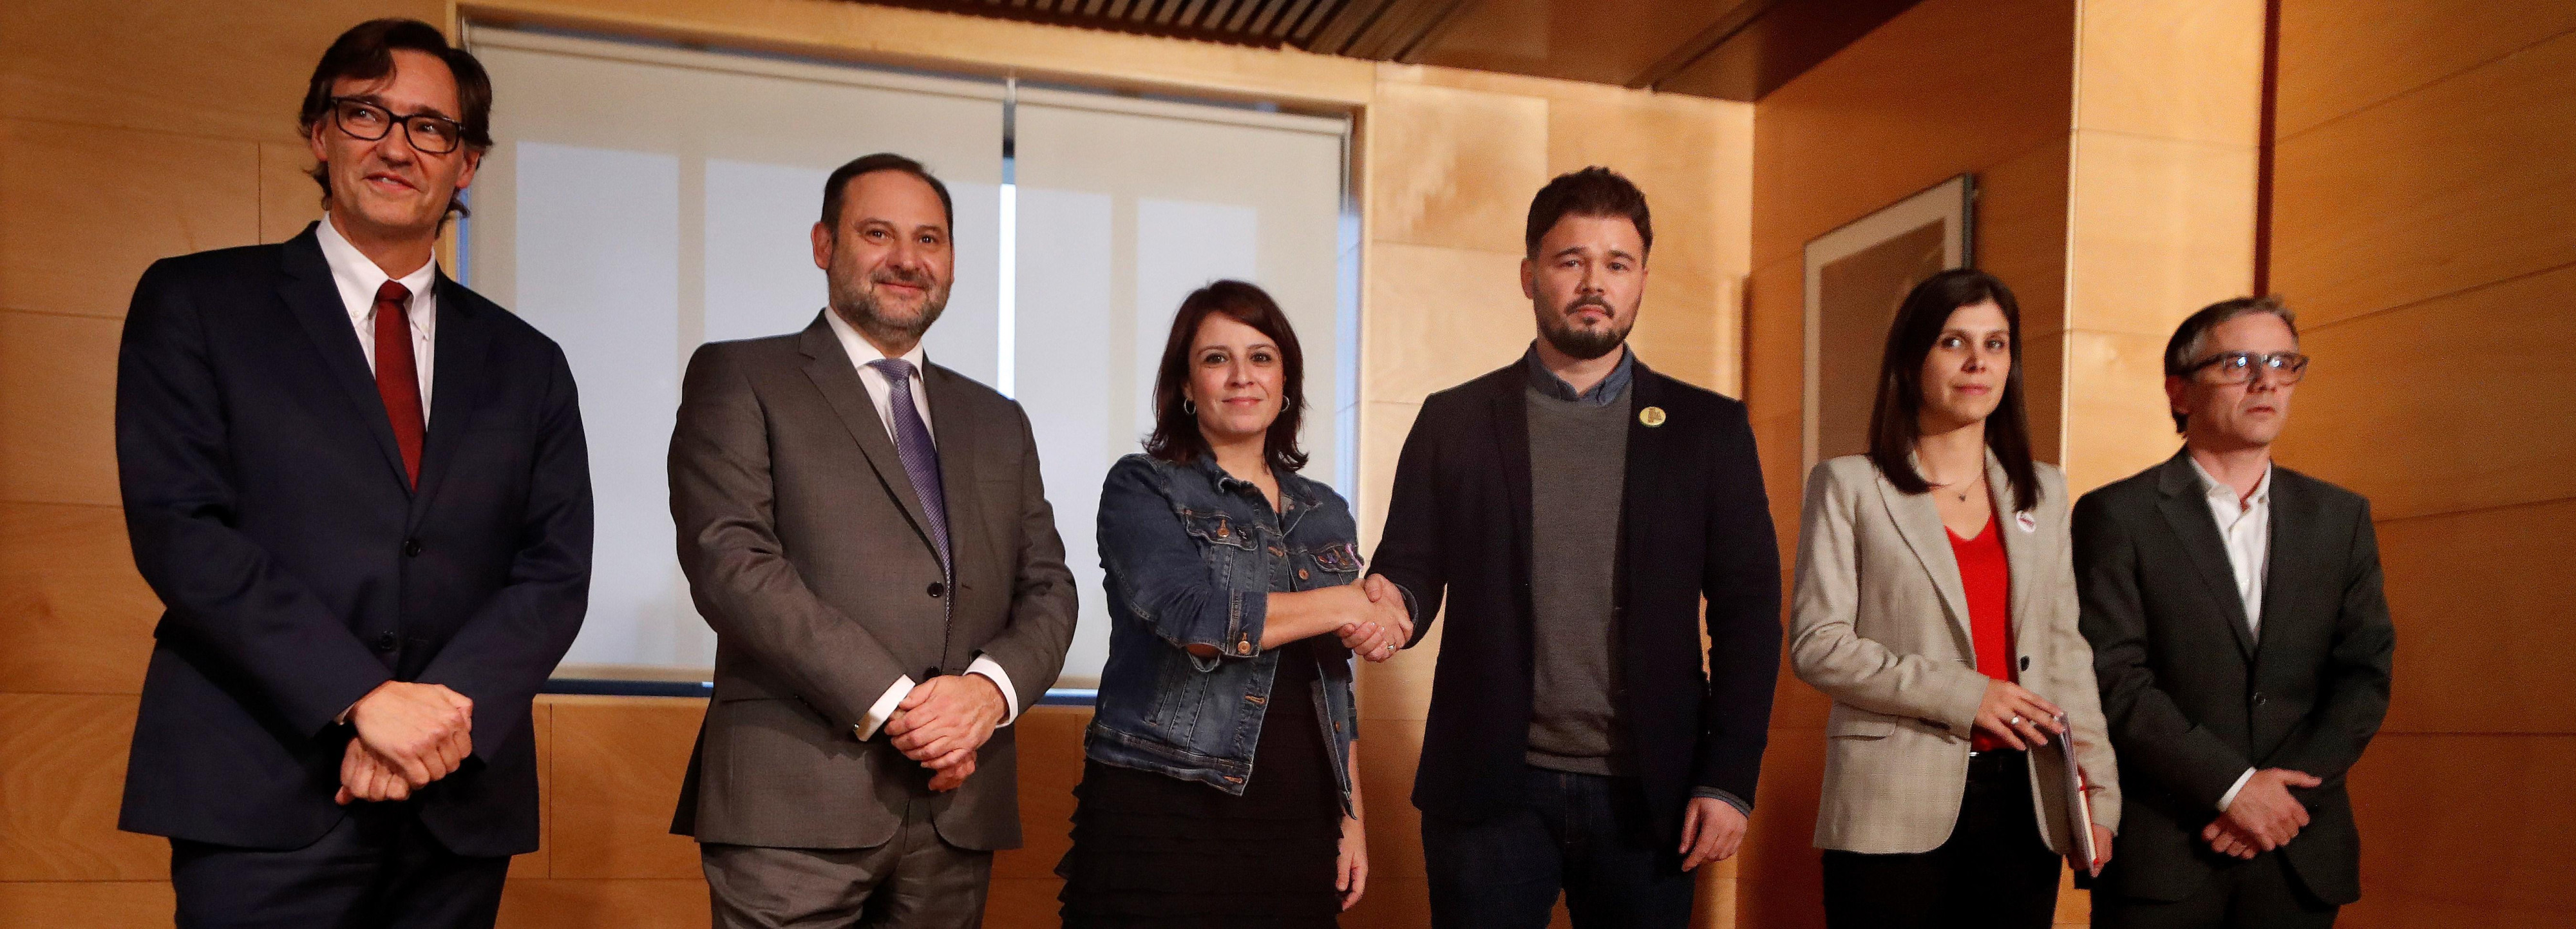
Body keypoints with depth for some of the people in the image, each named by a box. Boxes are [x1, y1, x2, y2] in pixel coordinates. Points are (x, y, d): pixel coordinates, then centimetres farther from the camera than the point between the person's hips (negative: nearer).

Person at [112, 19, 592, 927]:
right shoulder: (195, 303, 4)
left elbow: (556, 571, 3)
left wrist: (445, 706, -13)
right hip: (262, 803, -2)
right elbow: (177, 528, -7)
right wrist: (361, 699, -16)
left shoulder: (526, 364, 11)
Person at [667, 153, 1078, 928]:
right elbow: (729, 561, -9)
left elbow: (1047, 589, 12)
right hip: (796, 807, -4)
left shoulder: (998, 422, 18)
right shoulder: (738, 379, 4)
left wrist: (991, 686, -9)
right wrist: (894, 703, -14)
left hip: (958, 810, 4)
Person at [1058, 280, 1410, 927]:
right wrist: (1349, 604, -10)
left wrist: (1352, 819, 12)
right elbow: (1193, 617, -19)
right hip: (1160, 818, -4)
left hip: (1299, 826, 5)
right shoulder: (1141, 488, -2)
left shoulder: (1327, 515, 14)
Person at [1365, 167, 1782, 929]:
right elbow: (1410, 571, 3)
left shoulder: (1709, 428, 5)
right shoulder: (1454, 421, 5)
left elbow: (1748, 610, 3)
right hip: (1490, 789, 0)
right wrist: (1390, 607, -21)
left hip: (1647, 793, 1)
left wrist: (1729, 780, -4)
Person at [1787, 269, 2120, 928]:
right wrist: (1961, 695, -14)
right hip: (1896, 810, -4)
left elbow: (2065, 651, 12)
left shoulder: (2043, 491, 13)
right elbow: (1816, 646, -7)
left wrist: (2099, 792, 4)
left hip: (2021, 802, 4)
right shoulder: (1847, 486, 0)